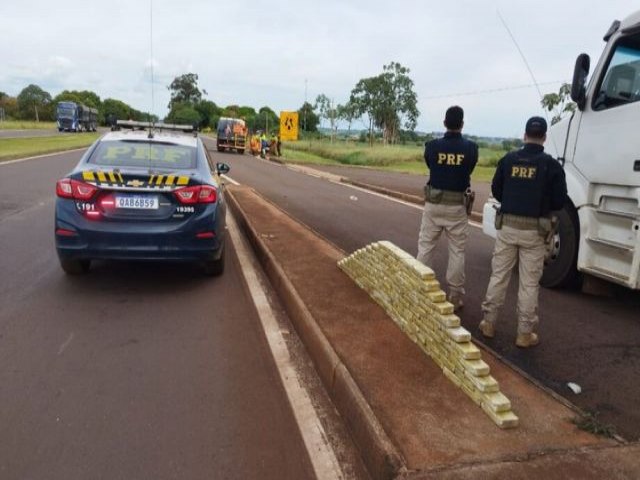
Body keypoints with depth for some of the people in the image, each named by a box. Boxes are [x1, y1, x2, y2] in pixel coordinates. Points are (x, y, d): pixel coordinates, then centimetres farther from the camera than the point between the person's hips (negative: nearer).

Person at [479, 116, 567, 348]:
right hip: (534, 230, -2)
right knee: (529, 283, 6)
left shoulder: (508, 160, 0)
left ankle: (488, 322, 19)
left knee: (498, 276, 12)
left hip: (507, 225, 2)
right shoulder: (551, 165, -7)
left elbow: (496, 191, 7)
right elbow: (559, 201, -4)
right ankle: (525, 333, 13)